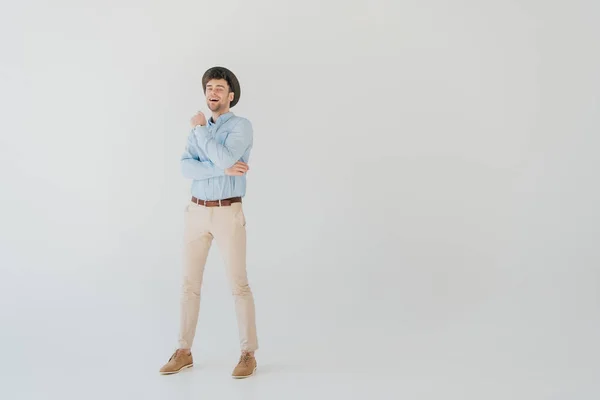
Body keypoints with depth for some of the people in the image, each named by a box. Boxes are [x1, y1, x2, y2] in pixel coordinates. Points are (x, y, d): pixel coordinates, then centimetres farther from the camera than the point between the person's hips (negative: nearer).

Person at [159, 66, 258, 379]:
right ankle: (184, 352, 17)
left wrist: (200, 129, -11)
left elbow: (225, 159, -25)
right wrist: (222, 169, -20)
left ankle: (248, 354, 8)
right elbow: (186, 168, -5)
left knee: (238, 285, -3)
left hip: (228, 214, -5)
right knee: (190, 283, 6)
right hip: (197, 212, 6)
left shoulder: (242, 126, -7)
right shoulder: (199, 130, 12)